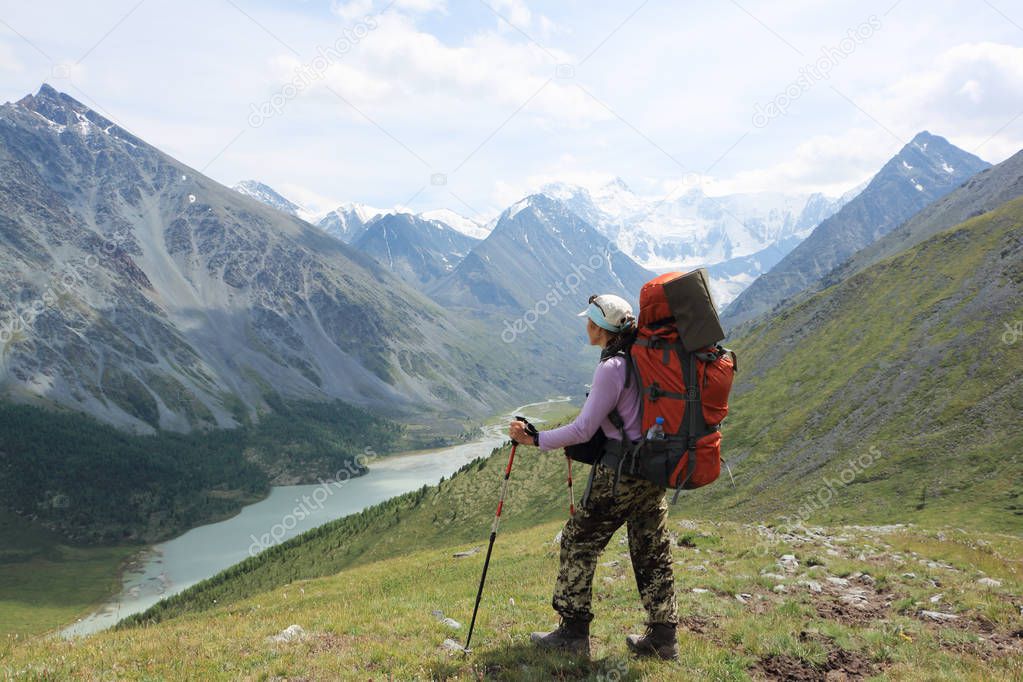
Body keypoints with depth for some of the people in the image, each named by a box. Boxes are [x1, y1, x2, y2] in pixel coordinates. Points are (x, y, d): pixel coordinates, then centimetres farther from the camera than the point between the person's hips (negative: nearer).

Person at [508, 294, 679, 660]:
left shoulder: (611, 368, -19)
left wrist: (533, 439, -10)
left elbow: (583, 430, -18)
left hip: (618, 475, -8)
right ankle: (662, 637, 21)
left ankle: (573, 632, 13)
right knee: (653, 552, 14)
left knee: (579, 543, 6)